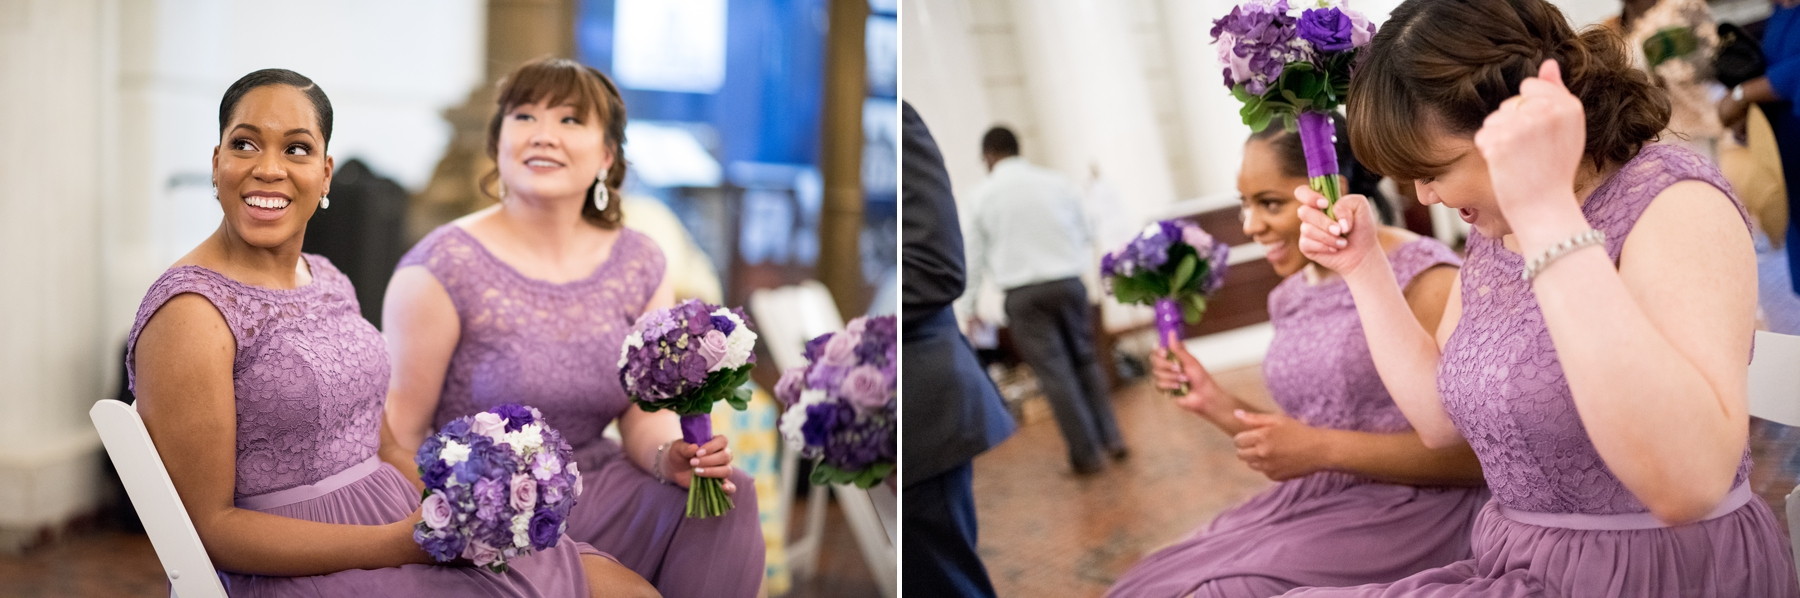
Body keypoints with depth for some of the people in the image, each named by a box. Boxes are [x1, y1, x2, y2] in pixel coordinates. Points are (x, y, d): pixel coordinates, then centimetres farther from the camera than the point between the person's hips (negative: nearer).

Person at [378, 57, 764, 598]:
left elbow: (646, 420, 6)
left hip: (595, 489, 5)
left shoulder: (640, 266, 4)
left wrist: (670, 457, -16)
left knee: (728, 498, -20)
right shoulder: (443, 268, -10)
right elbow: (401, 433, -6)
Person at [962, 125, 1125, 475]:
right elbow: (1084, 233, 12)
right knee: (1085, 360, 16)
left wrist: (970, 307, 14)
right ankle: (1111, 437, 17)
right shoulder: (1058, 182, 4)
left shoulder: (983, 195, 0)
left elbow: (976, 255, 5)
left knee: (1054, 371, 1)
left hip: (1022, 292, -2)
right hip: (1068, 281, 2)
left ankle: (1086, 454, 3)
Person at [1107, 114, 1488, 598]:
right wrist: (1213, 402, 6)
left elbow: (1477, 452, -16)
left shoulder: (1423, 279, -10)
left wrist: (1321, 449, -20)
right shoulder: (1290, 298, 11)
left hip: (1410, 516, -7)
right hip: (1312, 510, 7)